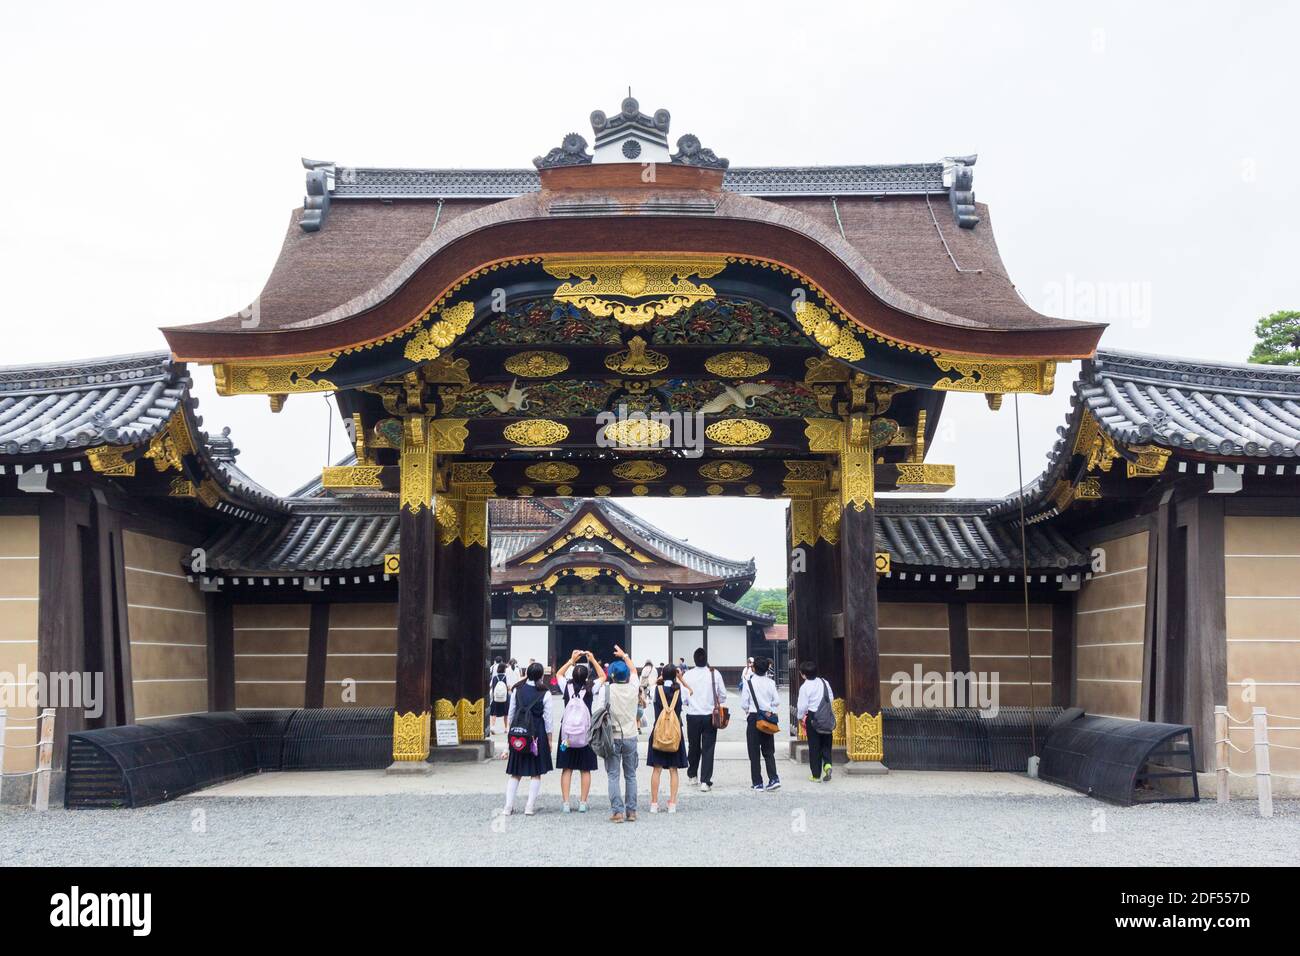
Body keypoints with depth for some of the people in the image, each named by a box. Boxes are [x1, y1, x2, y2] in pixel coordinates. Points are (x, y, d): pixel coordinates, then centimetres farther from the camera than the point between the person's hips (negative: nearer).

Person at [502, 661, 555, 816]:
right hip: (537, 734, -3)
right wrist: (549, 740, 5)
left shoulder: (517, 690, 1)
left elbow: (511, 712, 6)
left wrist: (511, 729, 18)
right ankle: (530, 807, 5)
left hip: (517, 732, 3)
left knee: (515, 773, 11)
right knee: (536, 773, 8)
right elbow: (548, 718, -4)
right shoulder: (544, 693, -7)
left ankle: (508, 806, 6)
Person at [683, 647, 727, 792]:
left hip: (693, 716, 1)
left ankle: (692, 775, 32)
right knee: (708, 749, 0)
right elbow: (723, 695, 0)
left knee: (693, 746, 18)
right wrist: (719, 705, 19)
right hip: (710, 716, -1)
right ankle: (705, 781, -7)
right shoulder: (715, 674, -7)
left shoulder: (687, 675, -7)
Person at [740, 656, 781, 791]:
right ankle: (774, 779, -4)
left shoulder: (748, 683, -9)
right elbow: (776, 702, 0)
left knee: (754, 752, 4)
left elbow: (744, 704, -8)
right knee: (769, 751, 11)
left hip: (753, 718, -3)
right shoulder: (771, 683, -2)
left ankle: (757, 783, 4)